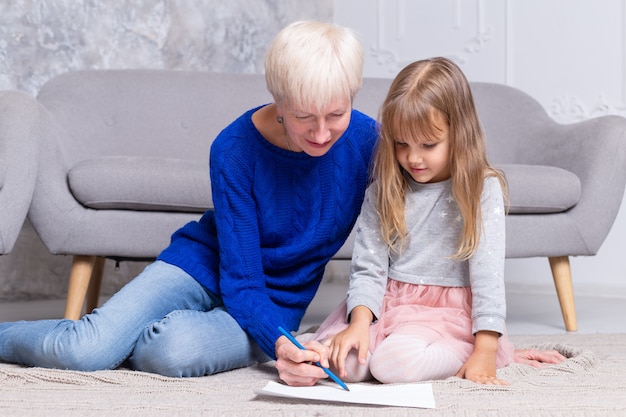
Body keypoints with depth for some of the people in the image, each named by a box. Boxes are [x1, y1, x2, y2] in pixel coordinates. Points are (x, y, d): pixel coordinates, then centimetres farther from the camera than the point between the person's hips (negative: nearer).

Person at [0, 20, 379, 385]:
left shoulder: (369, 141, -16)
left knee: (175, 350, -34)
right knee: (80, 350, -24)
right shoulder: (235, 148, -20)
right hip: (207, 266, -1)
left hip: (274, 306, 1)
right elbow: (239, 281, -19)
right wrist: (279, 343, -37)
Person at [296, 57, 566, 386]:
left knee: (393, 363, -31)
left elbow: (488, 273, -10)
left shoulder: (483, 188, -5)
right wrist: (359, 322, -20)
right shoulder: (383, 190, 5)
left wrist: (485, 351, -17)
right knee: (343, 362, -25)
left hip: (448, 311, -3)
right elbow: (368, 267, -1)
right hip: (389, 302, 3)